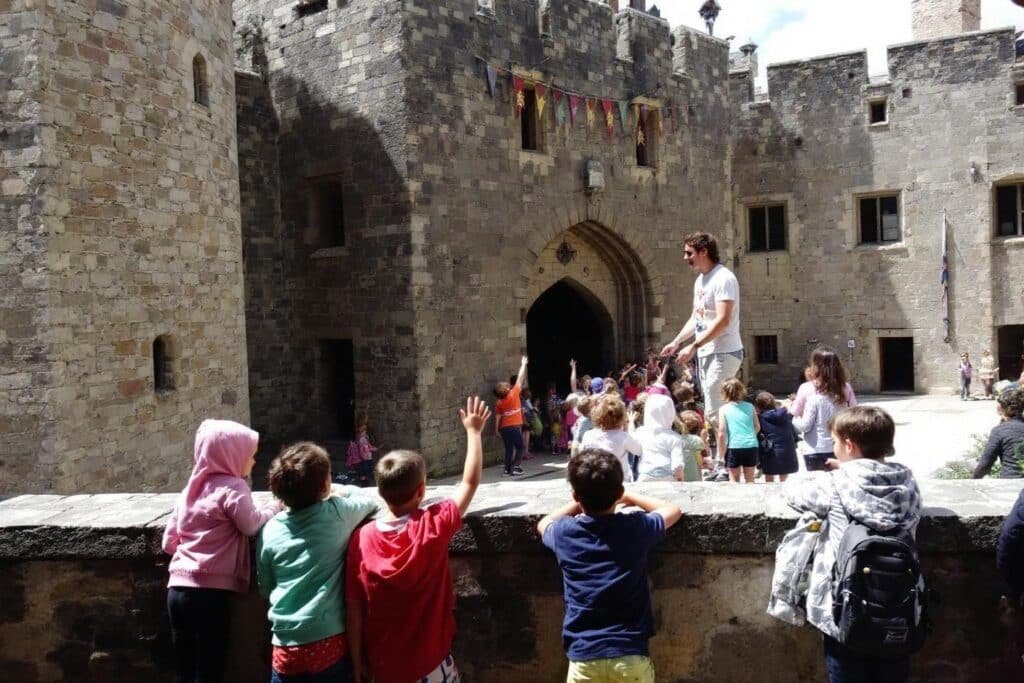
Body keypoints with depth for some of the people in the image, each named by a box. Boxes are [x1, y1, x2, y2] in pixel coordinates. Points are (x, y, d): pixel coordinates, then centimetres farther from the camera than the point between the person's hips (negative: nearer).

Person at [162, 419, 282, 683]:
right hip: (209, 592, -7)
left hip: (178, 588, 7)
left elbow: (169, 542, 17)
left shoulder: (191, 487, 15)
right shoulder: (232, 487, -7)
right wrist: (275, 506, 0)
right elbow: (251, 525, -16)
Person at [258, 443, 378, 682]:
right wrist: (344, 491, 27)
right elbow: (371, 500, 12)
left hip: (286, 645, 2)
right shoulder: (337, 514, -10)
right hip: (328, 641, -2)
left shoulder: (270, 530, -3)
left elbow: (265, 588, 9)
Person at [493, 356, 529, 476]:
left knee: (509, 449, 10)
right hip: (515, 426, -4)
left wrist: (497, 429, 9)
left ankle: (508, 469, 6)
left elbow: (498, 417, 0)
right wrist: (523, 364, 5)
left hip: (504, 428, 4)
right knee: (519, 447, 6)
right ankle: (516, 467, -5)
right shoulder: (514, 393, -9)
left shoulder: (499, 403, 2)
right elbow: (520, 378, -3)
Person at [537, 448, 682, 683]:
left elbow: (544, 523, 23)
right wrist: (630, 497, 25)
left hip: (584, 657, 0)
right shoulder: (635, 528, -6)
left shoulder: (564, 533, -3)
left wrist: (581, 502, 27)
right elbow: (673, 510, 16)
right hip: (631, 656, 0)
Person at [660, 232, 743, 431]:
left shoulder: (723, 278, -14)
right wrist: (676, 342, 14)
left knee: (714, 414, -13)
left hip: (724, 353, -9)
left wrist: (693, 346, -25)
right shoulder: (700, 280, 15)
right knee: (711, 410, 11)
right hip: (705, 353, 9)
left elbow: (723, 320, -23)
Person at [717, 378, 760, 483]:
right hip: (751, 446, 3)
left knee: (734, 478, 12)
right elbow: (757, 427, 10)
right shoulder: (750, 407, 8)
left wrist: (722, 452, 2)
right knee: (750, 479, 17)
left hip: (734, 446, -3)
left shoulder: (723, 409, -1)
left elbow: (722, 433, -6)